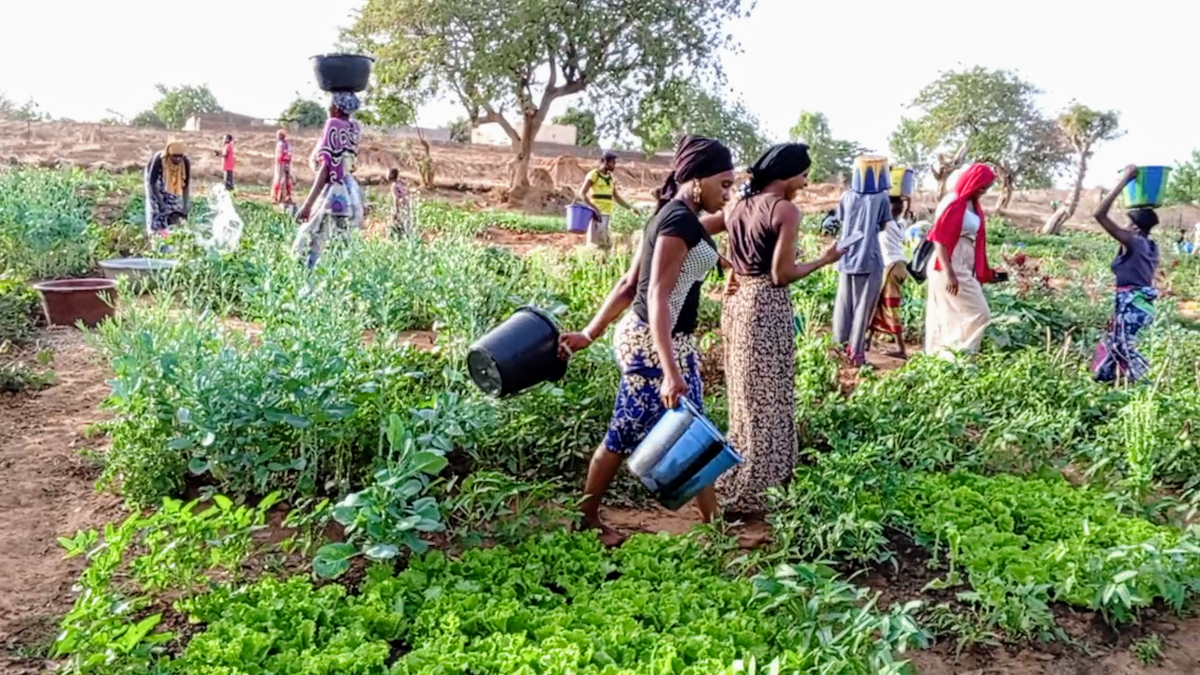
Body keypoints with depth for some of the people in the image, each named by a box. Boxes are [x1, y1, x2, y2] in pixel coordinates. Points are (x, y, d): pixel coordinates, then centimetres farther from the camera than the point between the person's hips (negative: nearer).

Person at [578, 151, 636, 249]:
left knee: (606, 244, 8)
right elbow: (582, 194, -12)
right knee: (596, 243, -12)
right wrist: (594, 208, -24)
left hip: (607, 215, 8)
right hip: (597, 214, -8)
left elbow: (616, 197, 22)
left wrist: (630, 208, 14)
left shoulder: (611, 177, 16)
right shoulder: (593, 175, -5)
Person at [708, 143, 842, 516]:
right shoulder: (786, 210, -13)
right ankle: (743, 497, 10)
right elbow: (781, 275, -16)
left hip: (737, 303, 8)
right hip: (767, 308, -8)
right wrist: (824, 260, -3)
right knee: (764, 402, 2)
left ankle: (735, 484, 31)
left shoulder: (739, 205, 10)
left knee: (745, 398, 19)